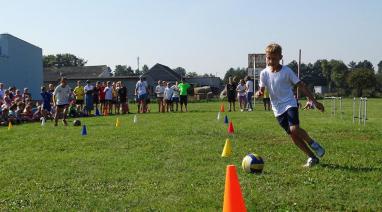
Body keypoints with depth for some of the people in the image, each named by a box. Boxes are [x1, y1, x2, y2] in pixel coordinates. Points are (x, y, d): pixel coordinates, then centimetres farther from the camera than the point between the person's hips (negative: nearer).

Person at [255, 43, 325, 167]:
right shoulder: (264, 73, 0)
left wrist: (314, 101, -5)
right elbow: (262, 89, 8)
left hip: (289, 104, -4)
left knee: (294, 129, -25)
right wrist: (259, 93, -18)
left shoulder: (286, 71, -8)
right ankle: (312, 157, 13)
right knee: (292, 135, 2)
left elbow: (300, 85, -4)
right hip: (277, 109, 4)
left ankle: (313, 143, 3)